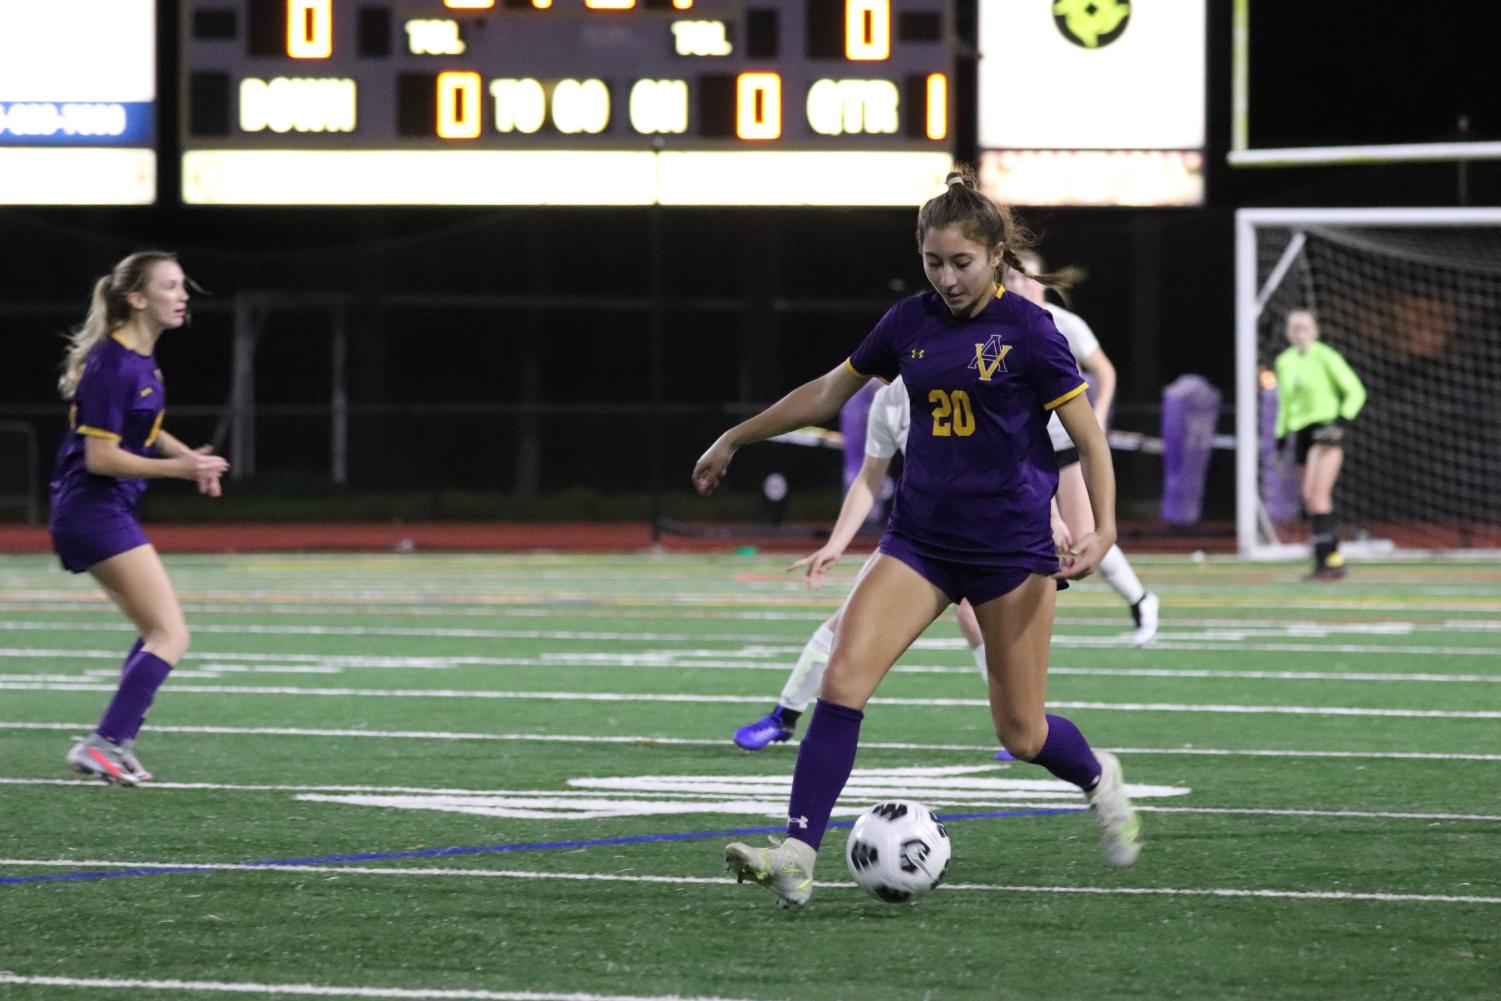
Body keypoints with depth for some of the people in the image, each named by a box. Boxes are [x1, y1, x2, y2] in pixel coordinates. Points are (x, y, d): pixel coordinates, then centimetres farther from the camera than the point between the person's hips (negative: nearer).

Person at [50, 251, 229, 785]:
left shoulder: (141, 358, 11)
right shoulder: (113, 365, -19)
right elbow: (101, 457, -21)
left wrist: (187, 455, 10)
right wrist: (177, 468, -24)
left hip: (110, 511, 10)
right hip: (95, 511, -10)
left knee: (157, 634, 19)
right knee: (171, 636, -13)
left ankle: (113, 746, 18)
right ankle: (105, 743, -19)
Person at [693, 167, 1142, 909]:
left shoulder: (1026, 330, -8)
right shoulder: (910, 323, 5)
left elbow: (1089, 437, -6)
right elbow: (827, 393, 19)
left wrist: (1103, 528, -20)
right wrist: (735, 440, 24)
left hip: (1011, 543, -4)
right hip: (920, 536, 4)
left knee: (1020, 733, 3)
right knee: (843, 675, -17)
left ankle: (1099, 780, 38)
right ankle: (797, 855, -20)